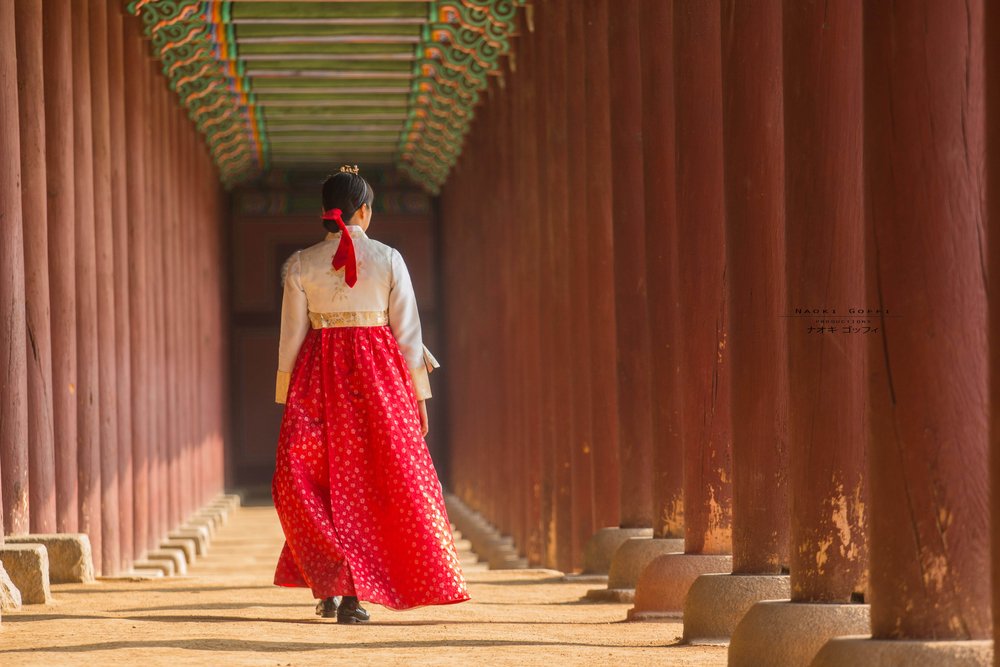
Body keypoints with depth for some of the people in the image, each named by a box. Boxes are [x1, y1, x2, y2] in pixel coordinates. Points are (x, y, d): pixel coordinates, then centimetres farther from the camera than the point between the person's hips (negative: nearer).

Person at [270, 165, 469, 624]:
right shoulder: (389, 260, -2)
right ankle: (354, 594, -1)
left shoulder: (301, 265, 0)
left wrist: (285, 398, 9)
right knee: (381, 481, 5)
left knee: (312, 482, 12)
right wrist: (419, 395, 5)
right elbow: (408, 332, -1)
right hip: (379, 376, -1)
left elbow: (291, 337, 1)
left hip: (320, 379, 1)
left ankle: (329, 585, 1)